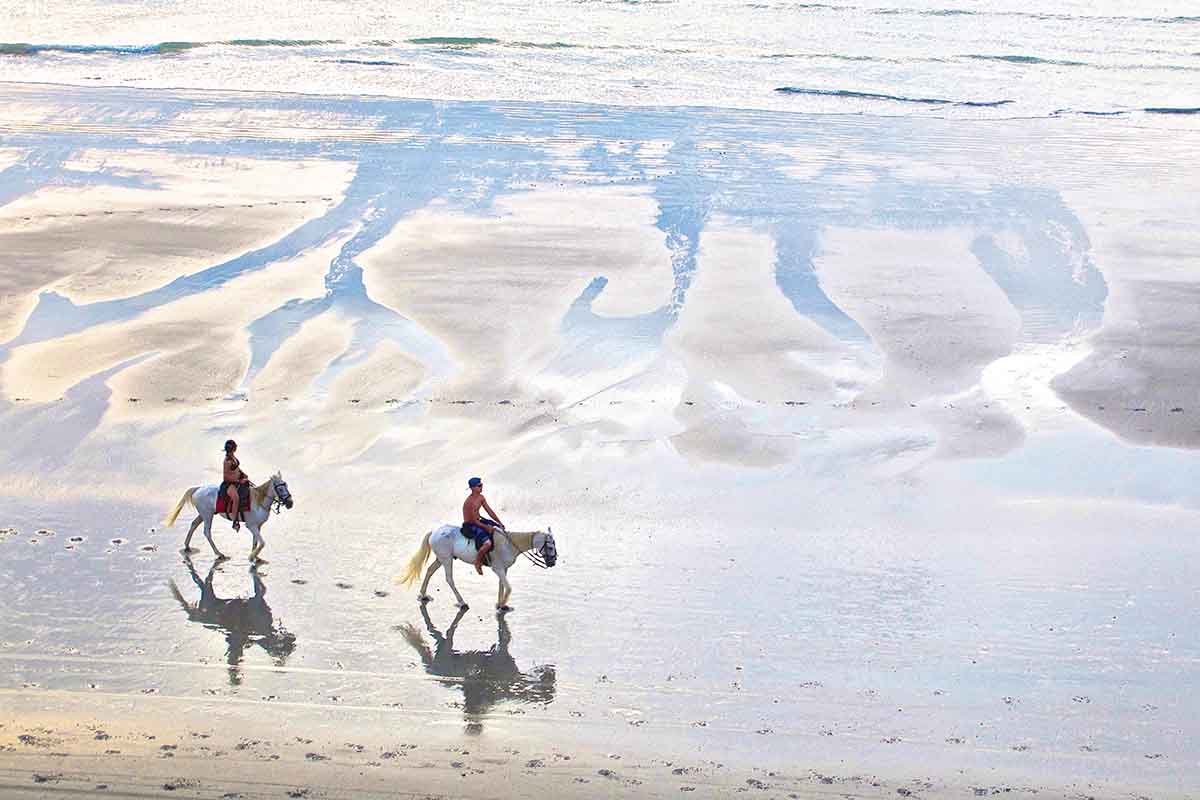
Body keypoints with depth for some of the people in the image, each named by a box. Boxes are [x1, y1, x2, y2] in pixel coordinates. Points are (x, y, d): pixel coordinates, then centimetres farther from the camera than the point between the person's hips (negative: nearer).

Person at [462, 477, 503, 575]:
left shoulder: (481, 497, 3)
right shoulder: (470, 502, -25)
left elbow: (490, 511, 7)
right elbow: (474, 521, -23)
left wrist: (500, 523, 2)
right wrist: (487, 527, -24)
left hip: (479, 521, 10)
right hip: (469, 526, -10)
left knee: (500, 530, 11)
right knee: (487, 543, -28)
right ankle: (477, 562, -4)